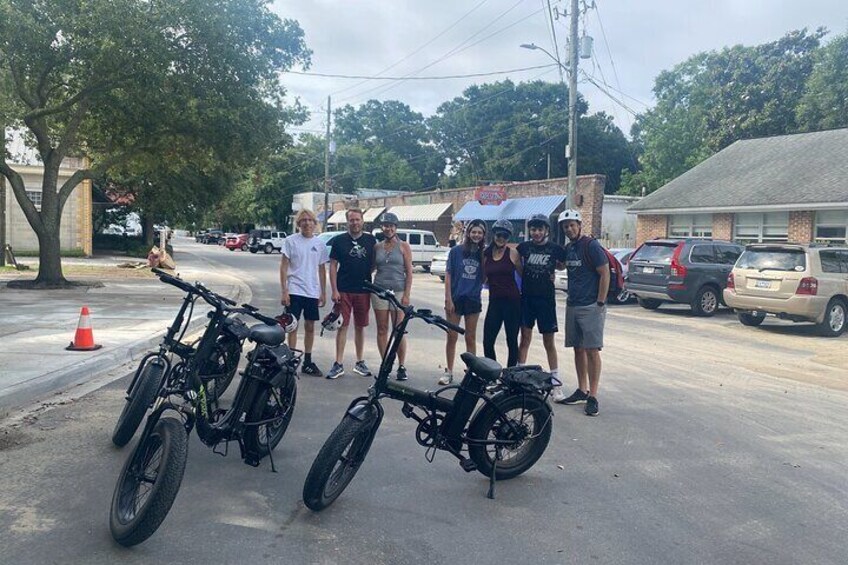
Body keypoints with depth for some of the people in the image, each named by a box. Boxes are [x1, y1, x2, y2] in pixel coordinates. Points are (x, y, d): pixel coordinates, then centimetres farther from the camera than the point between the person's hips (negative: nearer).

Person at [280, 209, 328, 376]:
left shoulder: (320, 244, 8)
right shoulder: (290, 241, -2)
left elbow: (322, 269, 12)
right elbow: (284, 266, -4)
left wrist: (323, 292, 9)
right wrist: (284, 291, -10)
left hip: (313, 292, 4)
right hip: (295, 291, -4)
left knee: (310, 327, 9)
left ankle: (307, 362, 18)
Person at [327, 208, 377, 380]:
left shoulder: (371, 241, 6)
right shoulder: (339, 241, 2)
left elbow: (374, 264, 10)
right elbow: (333, 266, 1)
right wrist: (334, 290, -7)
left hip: (363, 291, 2)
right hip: (343, 291, -2)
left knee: (360, 327, 10)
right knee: (342, 326, -1)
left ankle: (360, 363, 20)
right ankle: (339, 364, 5)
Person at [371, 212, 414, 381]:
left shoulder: (404, 246, 3)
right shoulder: (377, 247, 10)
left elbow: (409, 272, 0)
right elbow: (371, 267, 16)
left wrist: (406, 295, -7)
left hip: (398, 291, -2)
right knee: (382, 330, 4)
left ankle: (401, 367, 6)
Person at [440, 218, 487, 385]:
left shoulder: (483, 255, 4)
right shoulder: (456, 251, -1)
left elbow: (485, 277, 3)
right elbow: (448, 275, -2)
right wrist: (448, 299, -9)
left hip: (473, 300, 2)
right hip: (455, 299, -1)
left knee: (470, 338, 9)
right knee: (452, 337, 3)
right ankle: (449, 372, 13)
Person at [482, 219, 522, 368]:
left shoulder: (512, 253, -2)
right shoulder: (486, 254, 7)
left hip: (512, 301, -3)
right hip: (494, 301, 3)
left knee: (512, 341, 6)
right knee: (487, 342, 0)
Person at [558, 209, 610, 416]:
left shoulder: (591, 246, -10)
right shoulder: (568, 248, 13)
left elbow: (605, 274, -12)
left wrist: (600, 303, -15)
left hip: (591, 307, -8)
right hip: (572, 305, 8)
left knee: (592, 350, -5)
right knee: (578, 349, 11)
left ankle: (593, 396, -1)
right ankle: (582, 390, 21)